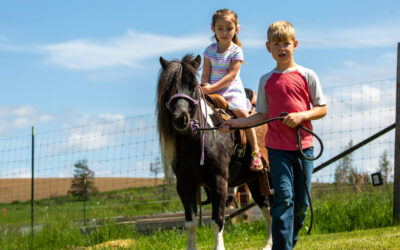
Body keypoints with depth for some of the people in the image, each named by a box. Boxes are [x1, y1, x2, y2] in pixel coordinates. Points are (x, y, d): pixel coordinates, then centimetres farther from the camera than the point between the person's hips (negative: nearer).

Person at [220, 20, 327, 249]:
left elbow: (322, 109, 4)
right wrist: (236, 123, 1)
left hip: (303, 145, 1)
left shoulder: (307, 76, 3)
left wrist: (301, 115, -13)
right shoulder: (266, 81, 7)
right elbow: (263, 115, 12)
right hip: (277, 147, -1)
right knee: (284, 198, -12)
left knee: (302, 201, 4)